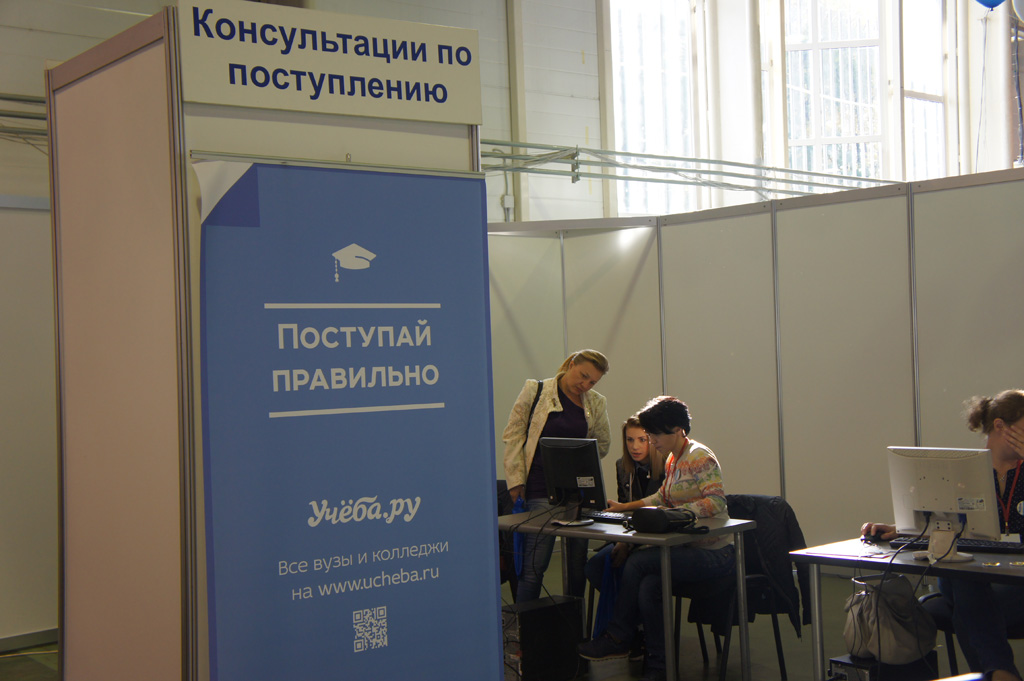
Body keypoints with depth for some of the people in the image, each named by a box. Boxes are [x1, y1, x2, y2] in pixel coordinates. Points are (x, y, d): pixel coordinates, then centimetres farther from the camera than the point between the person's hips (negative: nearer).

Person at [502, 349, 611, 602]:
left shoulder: (596, 403, 10)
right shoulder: (535, 391, 1)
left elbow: (603, 444, 20)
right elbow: (513, 436, 1)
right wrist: (516, 480, -5)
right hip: (542, 489, -3)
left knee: (577, 563, 7)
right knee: (535, 564, -6)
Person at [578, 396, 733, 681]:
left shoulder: (700, 458, -15)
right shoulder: (673, 459, 14)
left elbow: (716, 502, -26)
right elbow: (662, 497, 25)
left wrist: (671, 513, -30)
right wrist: (625, 507, 16)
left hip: (715, 555, -8)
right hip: (689, 548, 8)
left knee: (638, 562, -21)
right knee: (648, 585, -18)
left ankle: (618, 637, -4)